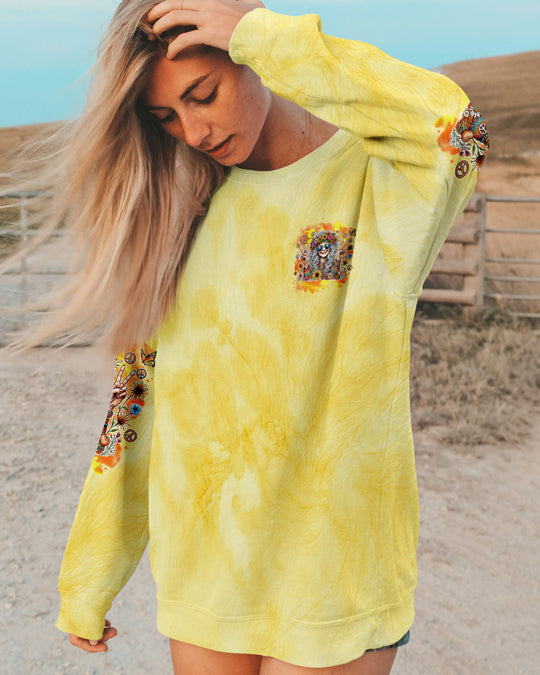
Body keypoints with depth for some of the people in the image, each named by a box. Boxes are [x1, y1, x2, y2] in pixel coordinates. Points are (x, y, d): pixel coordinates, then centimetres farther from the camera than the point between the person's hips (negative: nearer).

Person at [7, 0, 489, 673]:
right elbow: (140, 390, 5)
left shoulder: (374, 176, -9)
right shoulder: (183, 210, 2)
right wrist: (87, 581, 8)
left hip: (331, 576, -3)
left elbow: (455, 132, -34)